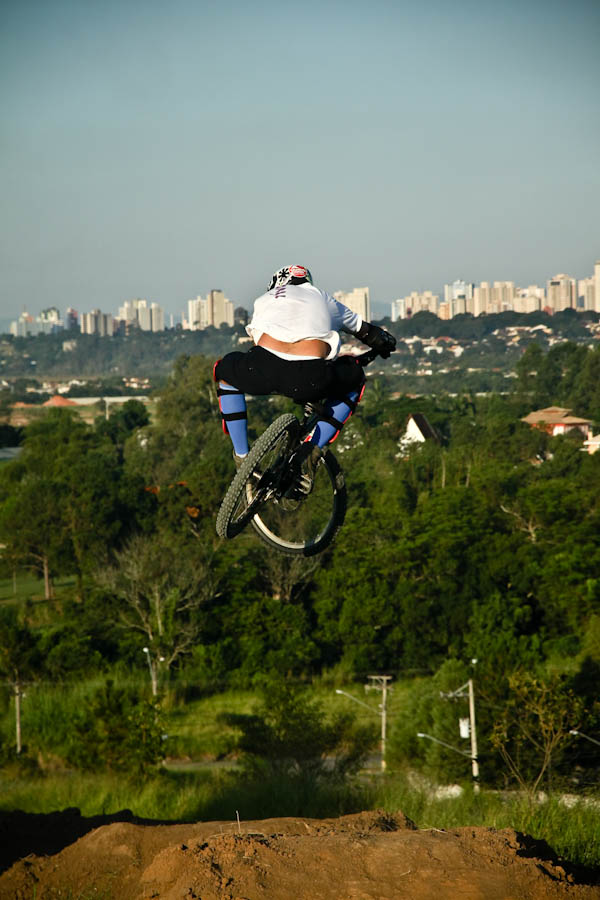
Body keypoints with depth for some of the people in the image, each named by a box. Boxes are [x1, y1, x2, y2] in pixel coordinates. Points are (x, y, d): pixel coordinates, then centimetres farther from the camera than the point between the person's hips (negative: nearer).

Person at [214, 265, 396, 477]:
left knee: (226, 373, 37)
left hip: (262, 372, 1)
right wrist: (386, 344, 72)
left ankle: (242, 458, 27)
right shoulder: (323, 299, 35)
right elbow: (368, 332, 47)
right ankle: (314, 449, 19)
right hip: (310, 381, -1)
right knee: (354, 380, 33)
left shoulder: (264, 299, 35)